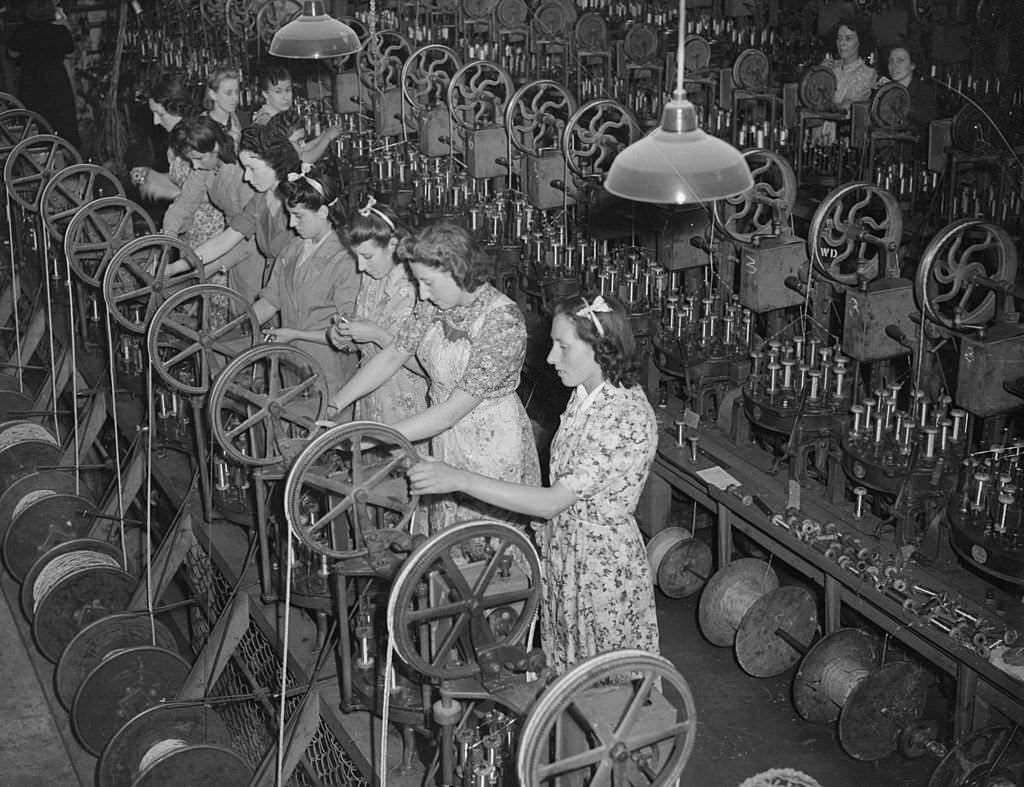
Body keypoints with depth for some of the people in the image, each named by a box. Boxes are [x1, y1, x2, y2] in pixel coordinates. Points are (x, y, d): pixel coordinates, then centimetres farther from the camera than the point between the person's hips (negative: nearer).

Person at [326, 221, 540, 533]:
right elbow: (392, 356, 4)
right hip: (445, 438, 7)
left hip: (491, 446, -6)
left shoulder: (502, 322, -27)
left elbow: (453, 411, -27)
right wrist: (334, 406, -4)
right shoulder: (435, 305, -5)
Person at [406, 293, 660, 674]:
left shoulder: (629, 417, -26)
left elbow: (552, 501, -28)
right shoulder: (585, 396, 2)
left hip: (603, 564, -8)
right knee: (563, 671, 19)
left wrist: (460, 479, -30)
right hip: (563, 550, 8)